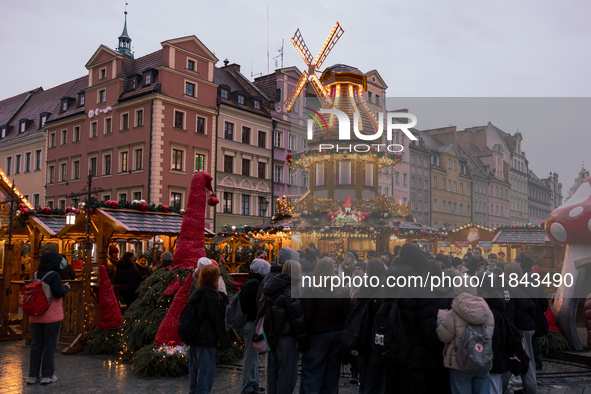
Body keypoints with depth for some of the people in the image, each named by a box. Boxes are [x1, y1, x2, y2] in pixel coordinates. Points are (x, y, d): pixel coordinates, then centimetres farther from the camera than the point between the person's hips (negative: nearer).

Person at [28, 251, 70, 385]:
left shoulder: (36, 275, 8)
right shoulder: (54, 276, -14)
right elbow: (58, 293, -19)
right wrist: (65, 287, 0)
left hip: (36, 316, 6)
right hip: (52, 316, -6)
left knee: (36, 344, 12)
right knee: (49, 344, 3)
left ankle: (33, 375, 13)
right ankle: (47, 375, 5)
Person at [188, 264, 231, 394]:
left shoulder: (196, 294, 9)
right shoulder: (211, 295, -17)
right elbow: (217, 320, -16)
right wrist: (225, 340, -11)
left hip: (194, 338, 9)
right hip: (206, 340, -9)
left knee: (195, 373, 17)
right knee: (206, 373, 0)